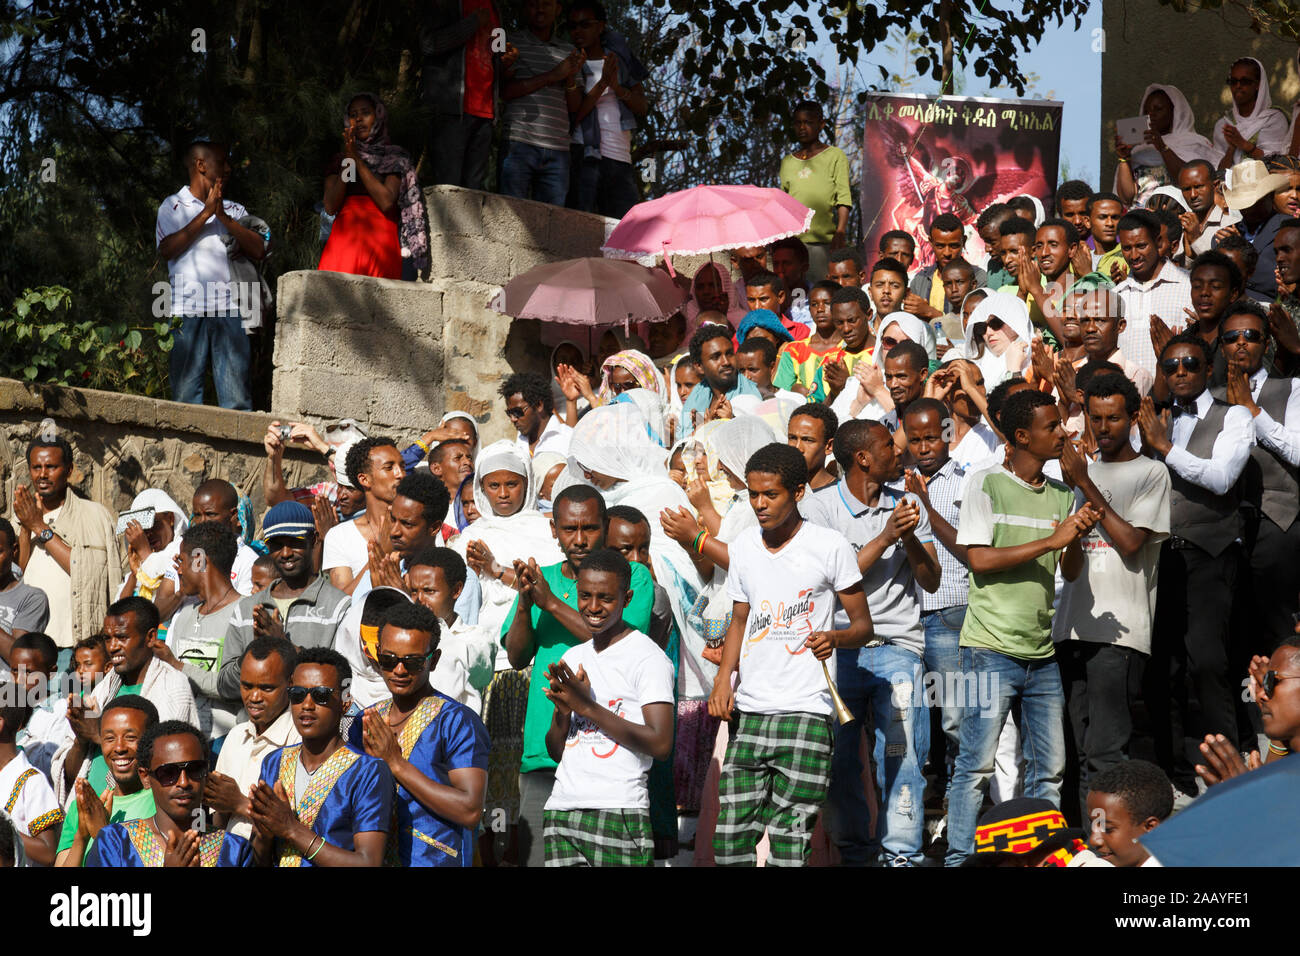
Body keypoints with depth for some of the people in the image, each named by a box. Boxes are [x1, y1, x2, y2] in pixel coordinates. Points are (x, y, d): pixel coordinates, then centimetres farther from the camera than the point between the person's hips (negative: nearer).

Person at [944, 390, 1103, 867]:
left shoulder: (1061, 494, 12)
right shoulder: (986, 483, -4)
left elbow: (1070, 572, 12)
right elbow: (979, 559, -13)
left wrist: (1076, 539, -9)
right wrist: (1050, 541, -15)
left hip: (1042, 653, 6)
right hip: (991, 648, -6)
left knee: (1049, 767, 8)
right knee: (977, 764, -6)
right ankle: (960, 858, 1)